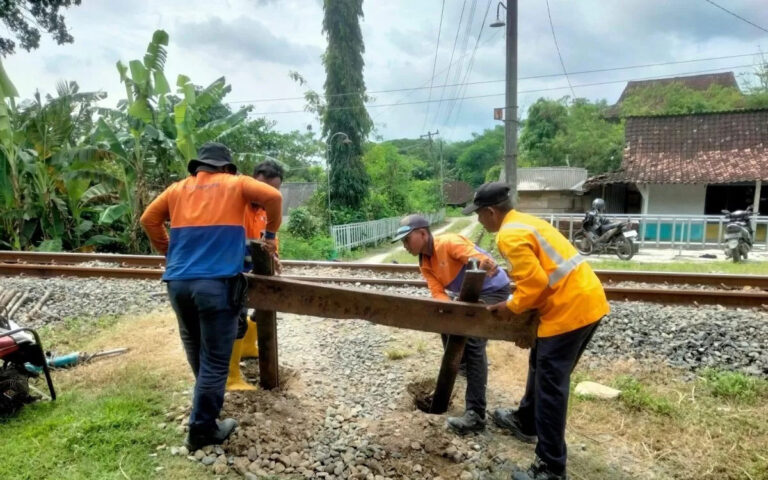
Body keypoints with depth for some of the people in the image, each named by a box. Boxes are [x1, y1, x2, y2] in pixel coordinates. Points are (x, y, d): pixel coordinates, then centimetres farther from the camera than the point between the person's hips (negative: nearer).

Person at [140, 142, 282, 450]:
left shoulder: (177, 188, 18)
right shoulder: (235, 183, 8)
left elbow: (148, 219, 21)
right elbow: (273, 197, -4)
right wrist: (270, 235, 8)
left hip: (178, 282, 5)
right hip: (217, 282, -5)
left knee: (196, 351, 23)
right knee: (215, 358, 3)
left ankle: (208, 402, 43)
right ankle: (202, 429, 9)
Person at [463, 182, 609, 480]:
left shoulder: (510, 234, -16)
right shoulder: (525, 222, 16)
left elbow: (535, 282, -21)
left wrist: (511, 306, -6)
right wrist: (519, 301, 14)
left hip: (570, 308, -10)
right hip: (586, 300, 11)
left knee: (551, 385, -4)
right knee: (542, 368, 23)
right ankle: (526, 422, 42)